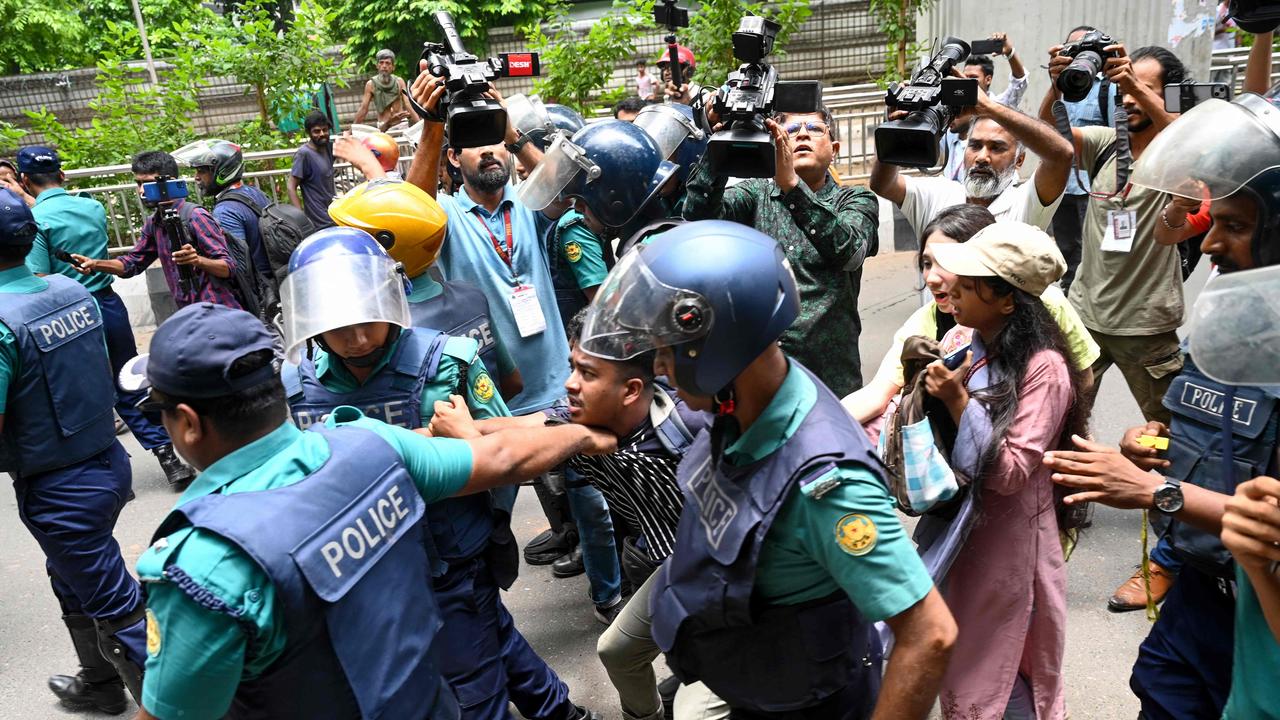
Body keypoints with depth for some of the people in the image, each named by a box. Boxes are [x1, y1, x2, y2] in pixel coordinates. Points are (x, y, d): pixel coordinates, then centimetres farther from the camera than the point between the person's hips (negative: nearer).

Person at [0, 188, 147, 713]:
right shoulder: (74, 291, 0)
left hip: (58, 490, -8)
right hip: (109, 460, 8)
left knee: (116, 609, 3)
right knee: (72, 579, 28)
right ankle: (99, 683, 44)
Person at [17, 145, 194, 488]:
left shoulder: (34, 219, -13)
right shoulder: (95, 207, 4)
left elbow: (41, 281, -16)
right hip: (109, 304, 5)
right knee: (131, 386, 15)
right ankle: (169, 458, 15)